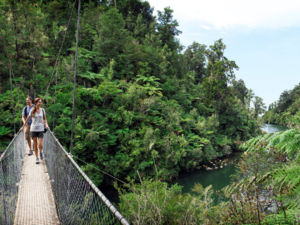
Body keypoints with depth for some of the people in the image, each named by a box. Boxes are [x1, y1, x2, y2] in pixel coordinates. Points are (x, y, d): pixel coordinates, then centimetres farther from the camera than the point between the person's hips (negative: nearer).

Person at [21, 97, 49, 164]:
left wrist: (46, 124, -3)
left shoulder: (42, 110, 2)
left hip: (40, 129, 0)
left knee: (40, 145, -9)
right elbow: (27, 118, 9)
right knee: (35, 145, 4)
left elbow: (45, 118, 14)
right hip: (33, 129, 0)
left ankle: (41, 152, 23)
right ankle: (37, 158, 17)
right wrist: (23, 126, 15)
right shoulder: (32, 110, -2)